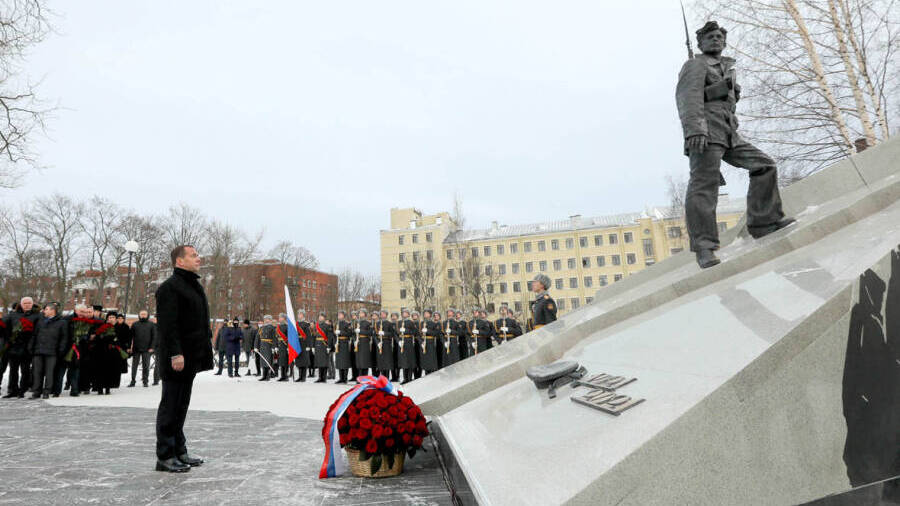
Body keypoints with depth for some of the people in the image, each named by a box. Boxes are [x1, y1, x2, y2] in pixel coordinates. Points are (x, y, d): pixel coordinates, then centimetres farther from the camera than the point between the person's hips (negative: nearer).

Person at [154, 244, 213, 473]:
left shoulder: (194, 286, 18)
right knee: (170, 407, 0)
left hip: (190, 358, 10)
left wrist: (206, 350, 19)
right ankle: (165, 456, 9)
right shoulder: (170, 287, -12)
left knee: (181, 406, 16)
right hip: (177, 359, -10)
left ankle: (179, 452, 25)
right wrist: (175, 353, -24)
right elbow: (168, 325, -20)